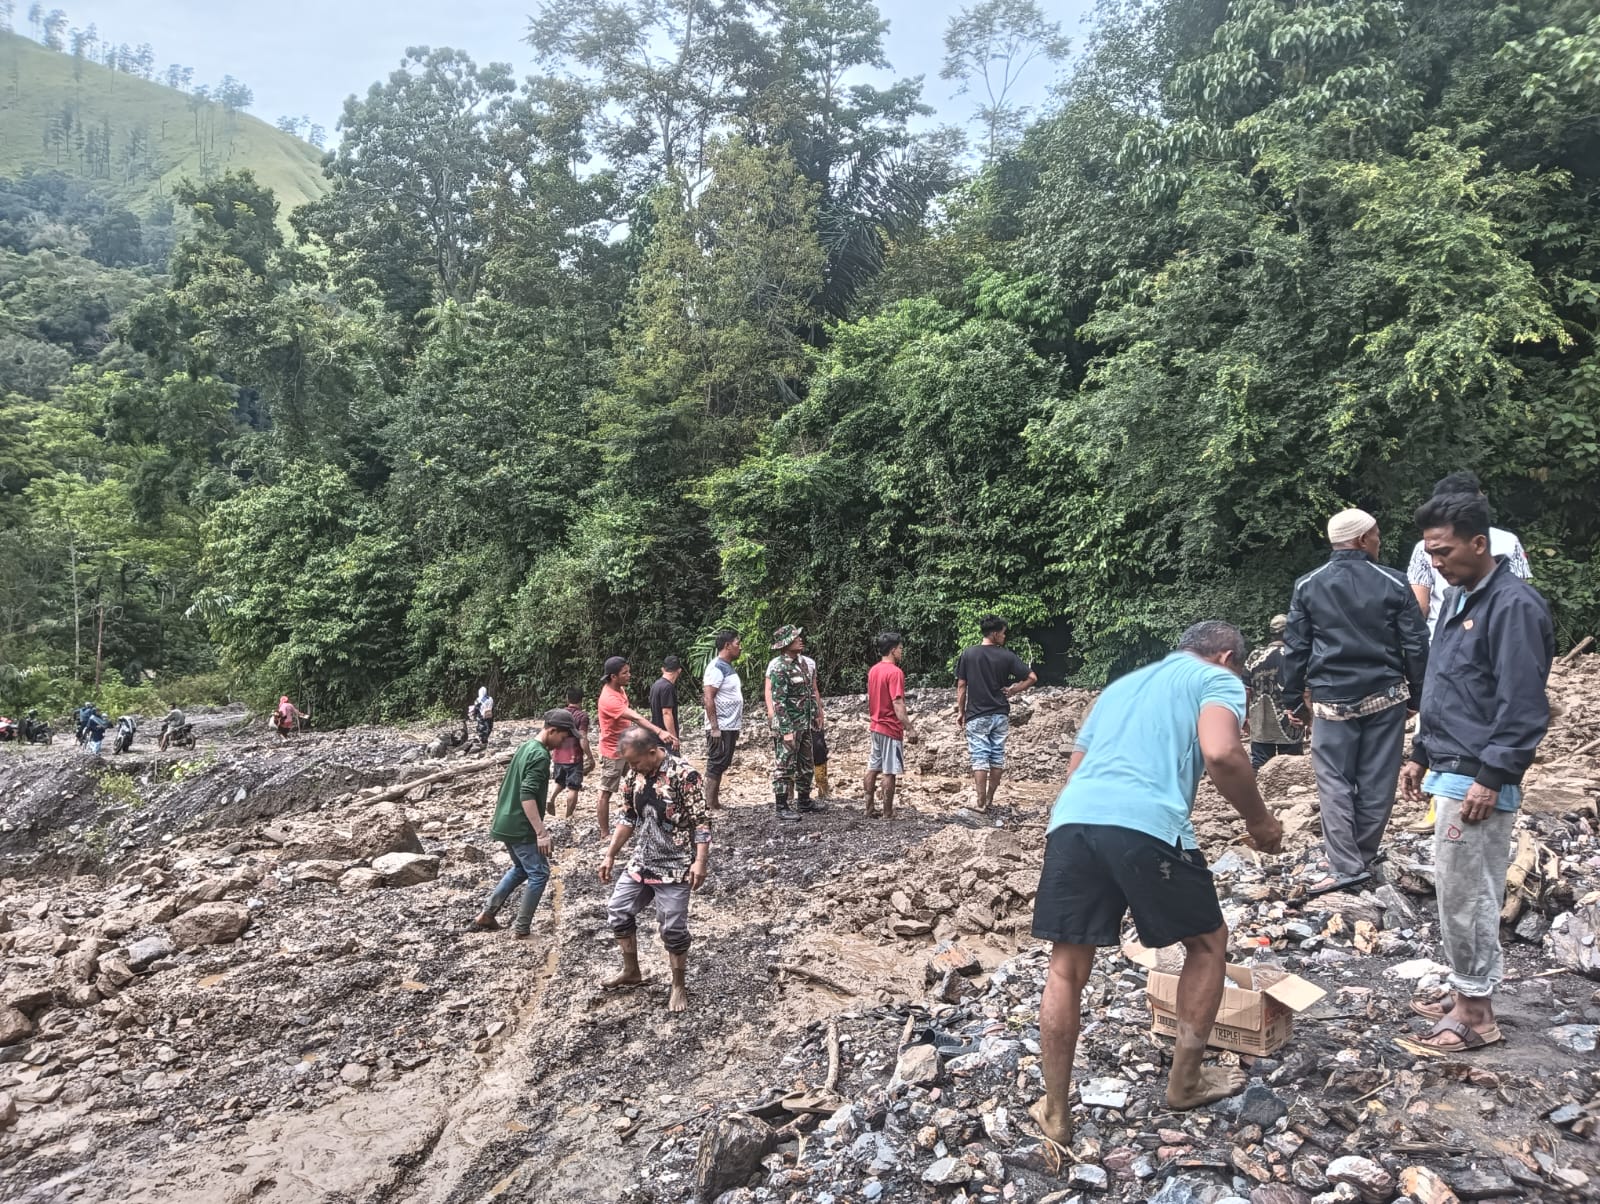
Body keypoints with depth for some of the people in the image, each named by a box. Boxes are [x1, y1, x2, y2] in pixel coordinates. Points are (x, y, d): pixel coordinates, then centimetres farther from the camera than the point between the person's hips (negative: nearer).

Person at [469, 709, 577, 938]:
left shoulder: (525, 747, 11)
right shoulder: (540, 756, -19)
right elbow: (527, 796, -27)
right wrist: (542, 832, -26)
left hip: (506, 823, 10)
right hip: (521, 827, -10)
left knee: (520, 869, 22)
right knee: (539, 873, 1)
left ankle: (485, 916, 23)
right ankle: (521, 928, 7)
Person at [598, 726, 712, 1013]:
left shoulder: (684, 774, -20)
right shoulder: (634, 775, 1)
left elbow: (701, 821, -18)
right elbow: (628, 818, 12)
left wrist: (700, 861, -25)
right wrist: (610, 855, 13)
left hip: (674, 866, -7)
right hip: (640, 861, 7)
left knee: (673, 928, -2)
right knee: (618, 911, 13)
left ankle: (679, 986, 19)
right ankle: (631, 973, 33)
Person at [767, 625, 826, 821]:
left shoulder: (806, 663, 7)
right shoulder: (779, 667, -16)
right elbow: (778, 701, -20)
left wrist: (818, 713, 15)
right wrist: (786, 730, -22)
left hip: (806, 725, 8)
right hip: (788, 725, -8)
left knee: (805, 765, 17)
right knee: (784, 766, -2)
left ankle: (804, 802, 29)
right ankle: (782, 808, 4)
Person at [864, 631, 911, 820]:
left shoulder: (873, 670, 7)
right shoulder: (895, 672, -18)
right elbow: (898, 705, -24)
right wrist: (910, 728, -24)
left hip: (876, 726, 8)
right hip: (891, 728, -8)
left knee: (873, 768, 12)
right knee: (889, 772, -2)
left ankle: (870, 809, 18)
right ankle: (888, 814, 3)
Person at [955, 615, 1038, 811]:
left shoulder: (968, 654, -4)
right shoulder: (1007, 656, -4)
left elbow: (961, 685, -2)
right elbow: (1032, 677, -5)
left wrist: (961, 711, 7)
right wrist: (1013, 691, 6)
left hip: (977, 716, -1)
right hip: (1000, 714, 1)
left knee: (980, 758, 0)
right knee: (997, 756, 11)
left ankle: (981, 802, -3)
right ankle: (990, 800, 16)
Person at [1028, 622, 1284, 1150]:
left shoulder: (1122, 683, 34)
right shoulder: (1218, 679, 16)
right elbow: (1220, 754, -6)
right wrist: (1259, 820, 9)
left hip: (1071, 818, 5)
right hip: (1146, 825, -5)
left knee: (1067, 968, 15)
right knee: (1208, 943, 21)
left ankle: (1055, 1112, 21)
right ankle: (1186, 1082, 32)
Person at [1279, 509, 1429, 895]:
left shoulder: (1308, 586, -1)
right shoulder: (1393, 584, -1)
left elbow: (1295, 648, 1)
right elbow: (1416, 646, 1)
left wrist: (1292, 698, 9)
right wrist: (1419, 696, 12)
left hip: (1332, 700, -1)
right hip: (1385, 697, 1)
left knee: (1335, 783, 2)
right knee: (1376, 782, 9)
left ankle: (1345, 866, -5)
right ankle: (1363, 860, 17)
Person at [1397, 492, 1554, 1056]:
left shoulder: (1514, 605, -15)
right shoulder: (1458, 597, 14)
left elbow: (1523, 706, -19)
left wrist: (1492, 777, -20)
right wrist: (1422, 754, 20)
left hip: (1477, 781, -9)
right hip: (1450, 771, 9)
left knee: (1464, 893, -2)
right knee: (1463, 890, 16)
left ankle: (1476, 1014, 10)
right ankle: (1468, 996, 27)